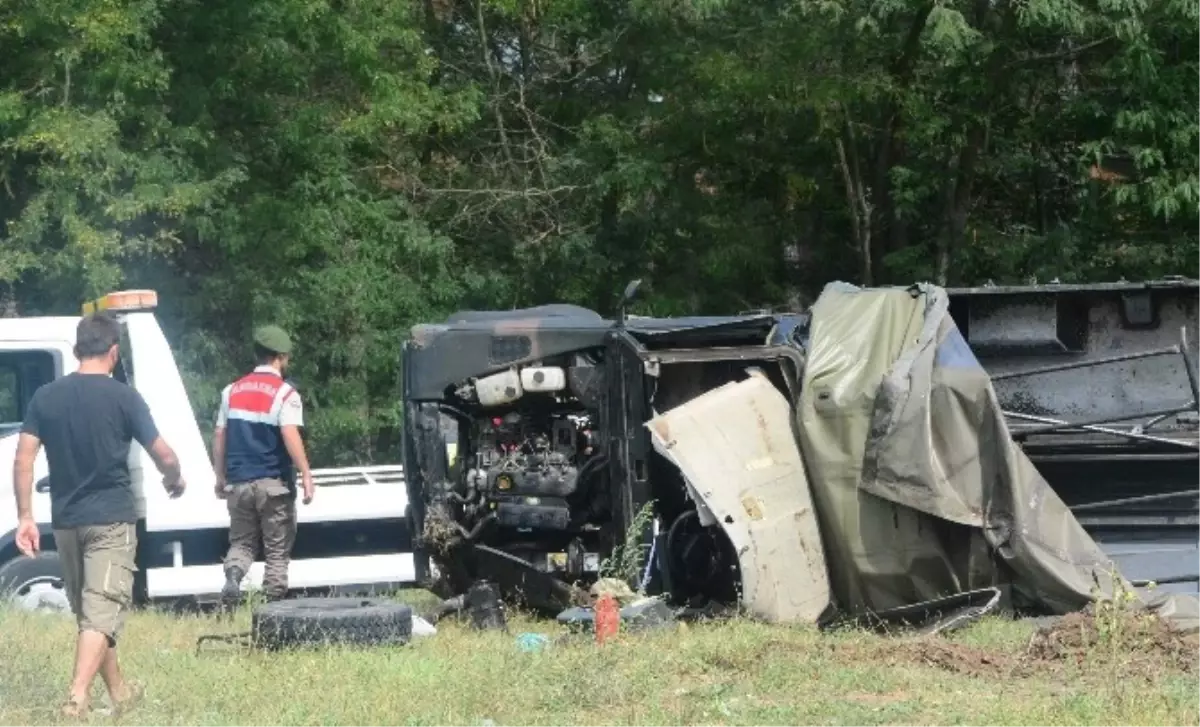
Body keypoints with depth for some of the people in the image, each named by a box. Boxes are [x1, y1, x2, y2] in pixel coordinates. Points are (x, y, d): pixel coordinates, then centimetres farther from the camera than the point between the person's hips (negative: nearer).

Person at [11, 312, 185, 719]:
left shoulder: (46, 397, 3)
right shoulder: (123, 398, -7)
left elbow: (23, 460, -2)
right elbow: (164, 457, -6)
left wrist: (25, 516, 1)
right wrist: (174, 480, 16)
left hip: (66, 520, 5)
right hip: (111, 518, -4)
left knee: (87, 610, 18)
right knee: (102, 612, -8)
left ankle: (119, 691, 31)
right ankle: (78, 697, -23)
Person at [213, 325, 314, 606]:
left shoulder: (233, 391, 9)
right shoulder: (284, 393, -7)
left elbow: (219, 436, 10)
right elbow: (290, 435, -18)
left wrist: (221, 477, 18)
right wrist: (306, 475, -16)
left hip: (238, 482, 4)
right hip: (274, 482, -4)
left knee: (241, 541, 14)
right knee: (277, 548, 6)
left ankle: (233, 574, -15)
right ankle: (273, 602, 3)